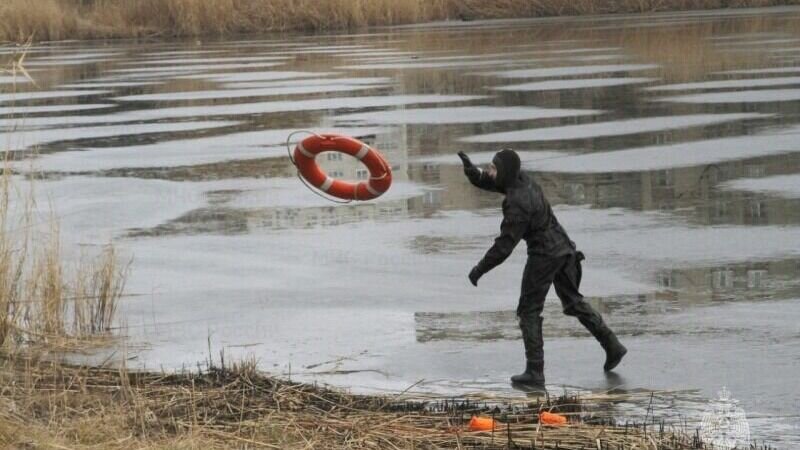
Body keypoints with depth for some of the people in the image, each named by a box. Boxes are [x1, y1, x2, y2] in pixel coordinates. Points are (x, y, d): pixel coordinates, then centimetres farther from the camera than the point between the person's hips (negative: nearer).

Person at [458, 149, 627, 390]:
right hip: (563, 249, 9)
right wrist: (469, 167, -10)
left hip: (544, 256, -9)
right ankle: (612, 345, 20)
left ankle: (535, 373, 1)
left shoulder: (518, 204, -26)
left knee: (529, 312, 1)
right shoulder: (521, 180, 1)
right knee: (573, 302, 21)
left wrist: (480, 269, -15)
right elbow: (484, 181, 11)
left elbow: (504, 245, -24)